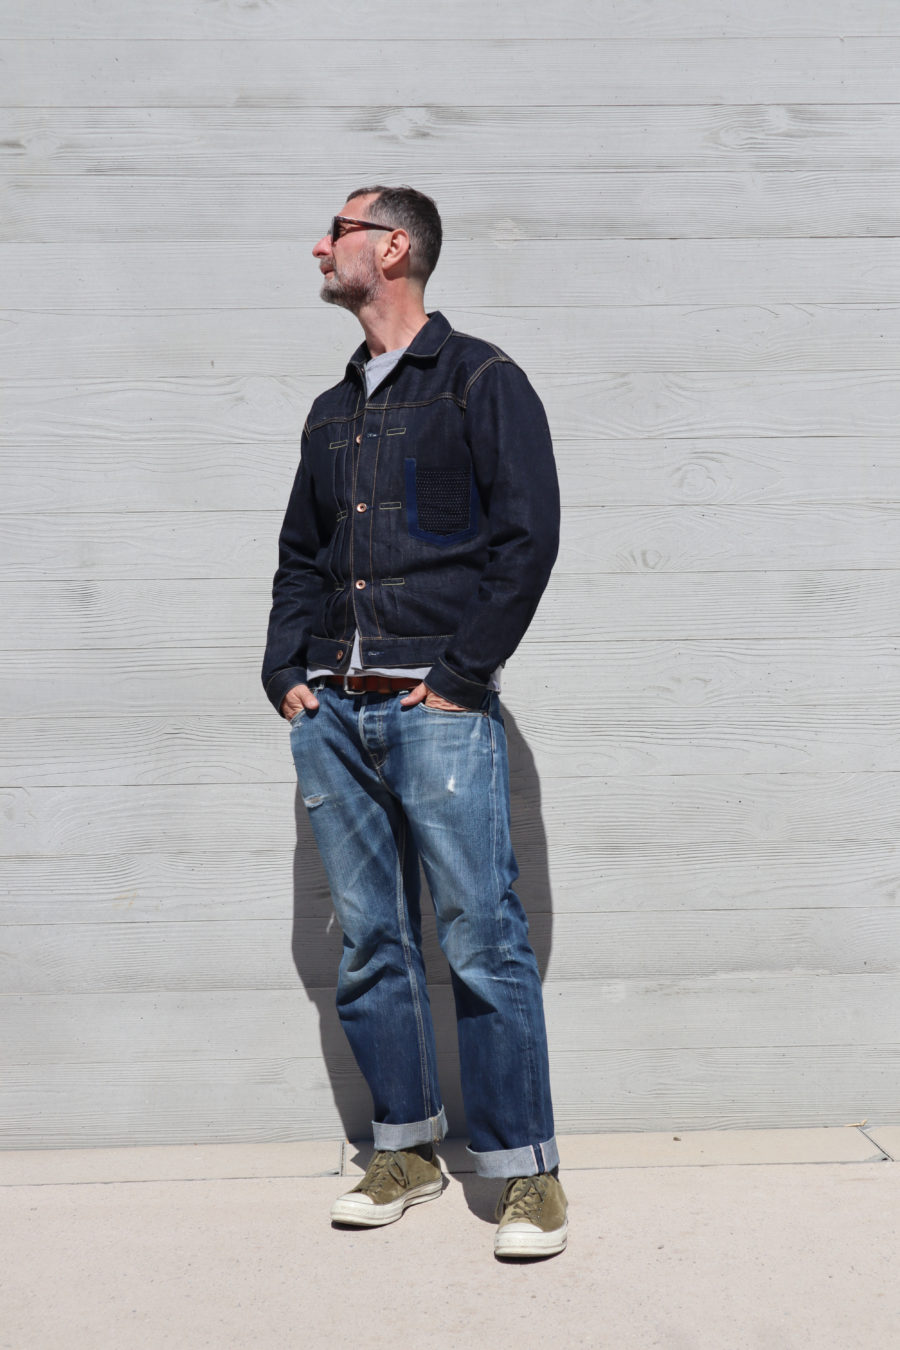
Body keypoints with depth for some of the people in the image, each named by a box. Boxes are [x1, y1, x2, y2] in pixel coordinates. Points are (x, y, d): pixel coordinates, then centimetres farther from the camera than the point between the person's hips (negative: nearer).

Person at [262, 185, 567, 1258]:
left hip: (438, 709, -6)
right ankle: (407, 1149, 22)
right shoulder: (332, 410, 22)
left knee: (482, 943, -6)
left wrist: (461, 674, -12)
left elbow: (528, 535, -6)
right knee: (369, 946, 9)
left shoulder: (480, 380, 2)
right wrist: (286, 671, 9)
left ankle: (524, 1169, 6)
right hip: (333, 714, 7)